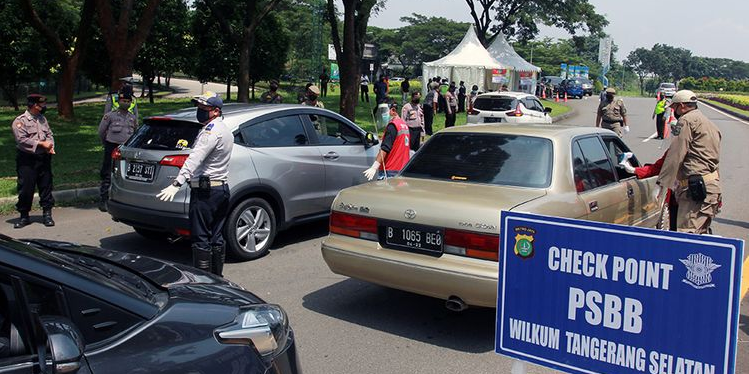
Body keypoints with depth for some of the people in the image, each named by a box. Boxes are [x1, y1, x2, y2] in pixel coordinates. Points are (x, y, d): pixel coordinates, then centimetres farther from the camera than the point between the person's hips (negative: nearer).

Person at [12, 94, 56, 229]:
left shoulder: (42, 119, 14)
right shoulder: (20, 121, -6)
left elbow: (49, 134, 13)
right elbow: (22, 139, -16)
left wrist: (50, 146, -7)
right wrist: (41, 144, -18)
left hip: (44, 158, 5)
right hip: (27, 160, -5)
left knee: (46, 186, 7)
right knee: (25, 188, 0)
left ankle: (47, 214, 16)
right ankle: (24, 216, 13)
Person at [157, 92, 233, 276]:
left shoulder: (211, 131, -16)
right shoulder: (225, 130, 16)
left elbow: (194, 159, -30)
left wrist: (176, 184, -39)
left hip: (205, 190, -10)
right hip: (222, 188, 10)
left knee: (200, 239, -5)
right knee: (216, 238, 14)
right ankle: (217, 278, 21)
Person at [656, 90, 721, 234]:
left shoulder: (686, 120, -6)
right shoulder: (709, 124, 25)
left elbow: (675, 155, -12)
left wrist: (661, 183, -10)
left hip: (696, 188, -10)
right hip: (713, 184, 10)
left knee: (687, 234, -13)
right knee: (702, 232, 17)